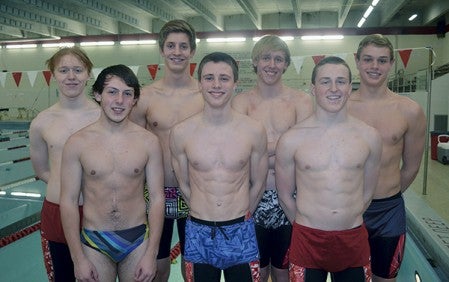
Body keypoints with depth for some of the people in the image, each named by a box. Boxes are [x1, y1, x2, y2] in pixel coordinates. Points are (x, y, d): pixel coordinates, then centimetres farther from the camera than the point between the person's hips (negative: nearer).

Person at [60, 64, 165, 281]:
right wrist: (78, 259, -4)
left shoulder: (148, 141, -6)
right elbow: (68, 201, -3)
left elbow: (156, 198, -4)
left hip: (137, 240, 1)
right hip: (94, 242, 0)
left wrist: (151, 254, -5)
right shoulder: (77, 143, -6)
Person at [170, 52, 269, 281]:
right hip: (198, 234, 0)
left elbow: (257, 184, 6)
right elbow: (184, 185, 6)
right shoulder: (181, 133, -6)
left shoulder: (254, 131, -6)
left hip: (241, 234, 0)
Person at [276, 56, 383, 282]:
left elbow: (366, 192, 9)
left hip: (354, 240, 2)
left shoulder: (369, 136, -1)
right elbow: (285, 196, 2)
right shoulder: (291, 140, -8)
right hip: (307, 241, -2)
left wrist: (348, 222, 13)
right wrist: (308, 227, 8)